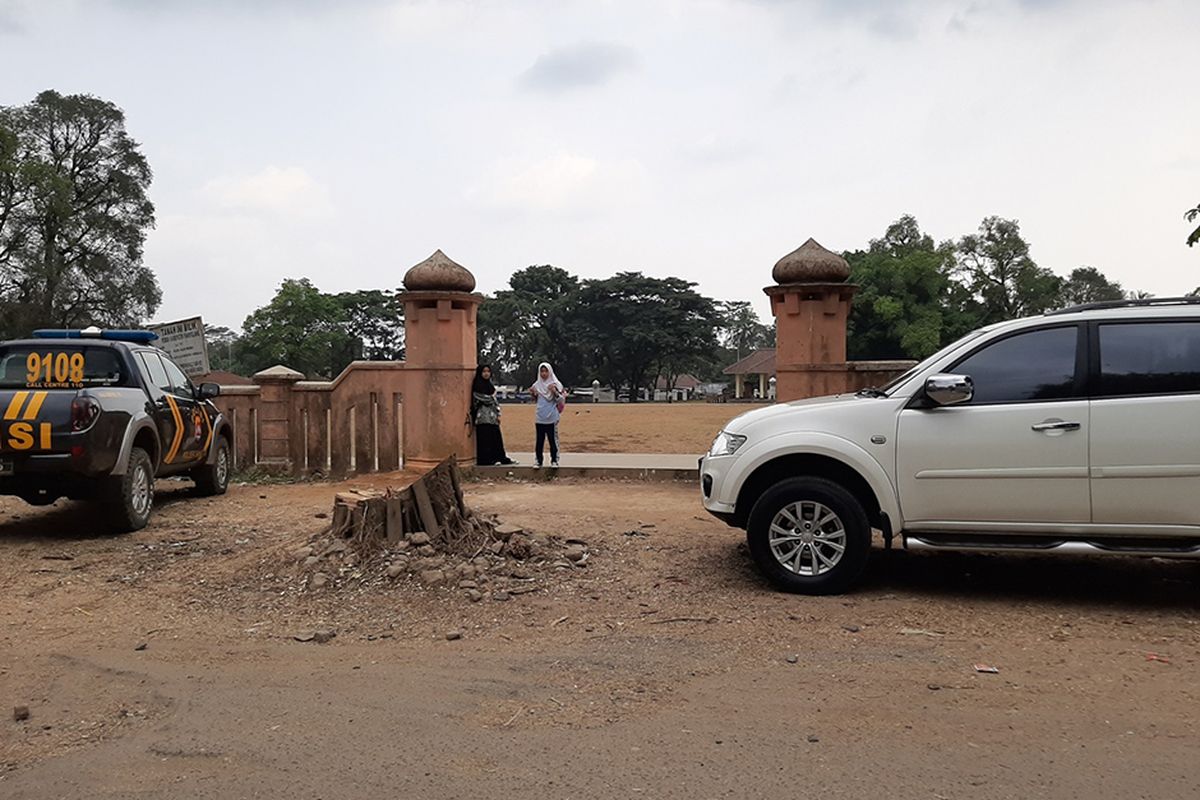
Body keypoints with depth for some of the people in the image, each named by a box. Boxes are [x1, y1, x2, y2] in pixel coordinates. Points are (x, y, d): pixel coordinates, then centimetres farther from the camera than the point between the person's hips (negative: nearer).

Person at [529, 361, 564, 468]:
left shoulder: (555, 384, -2)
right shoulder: (537, 385, 9)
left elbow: (561, 400, -4)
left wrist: (554, 392, -19)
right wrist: (533, 394, -1)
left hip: (552, 418, -3)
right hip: (539, 417, 3)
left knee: (553, 439, 0)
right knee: (539, 440, 6)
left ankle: (554, 460, 8)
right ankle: (538, 460, 12)